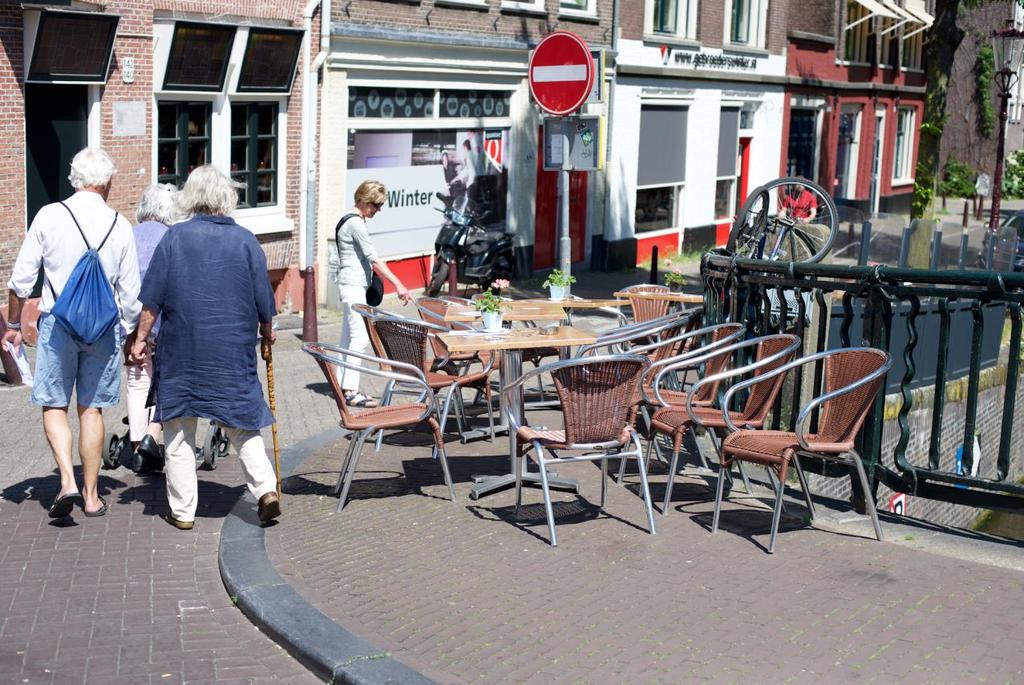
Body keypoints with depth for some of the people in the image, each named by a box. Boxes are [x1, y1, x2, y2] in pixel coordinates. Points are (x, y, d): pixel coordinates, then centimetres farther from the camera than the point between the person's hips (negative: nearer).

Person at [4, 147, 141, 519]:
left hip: (57, 322, -1)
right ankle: (91, 495, 17)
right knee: (91, 409, 10)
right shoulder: (119, 224, -1)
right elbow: (130, 292, 3)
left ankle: (68, 480, -10)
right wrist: (131, 334, 16)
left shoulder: (49, 216, -4)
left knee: (54, 406, 8)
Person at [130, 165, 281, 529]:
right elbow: (263, 302, 3)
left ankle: (183, 511, 12)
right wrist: (267, 332, 20)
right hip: (234, 352, 1)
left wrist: (141, 337, 6)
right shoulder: (245, 240, 0)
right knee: (242, 424, 13)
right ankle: (266, 489, -1)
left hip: (181, 351, -1)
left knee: (179, 432, 8)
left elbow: (152, 299, -3)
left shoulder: (174, 237, -2)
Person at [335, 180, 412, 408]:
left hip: (351, 287, 11)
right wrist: (398, 285, -22)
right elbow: (374, 259, -20)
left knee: (348, 337, 11)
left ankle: (343, 386, 14)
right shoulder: (355, 223, -15)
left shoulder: (350, 220, 16)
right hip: (354, 287, -11)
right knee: (360, 336, -13)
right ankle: (351, 390, -15)